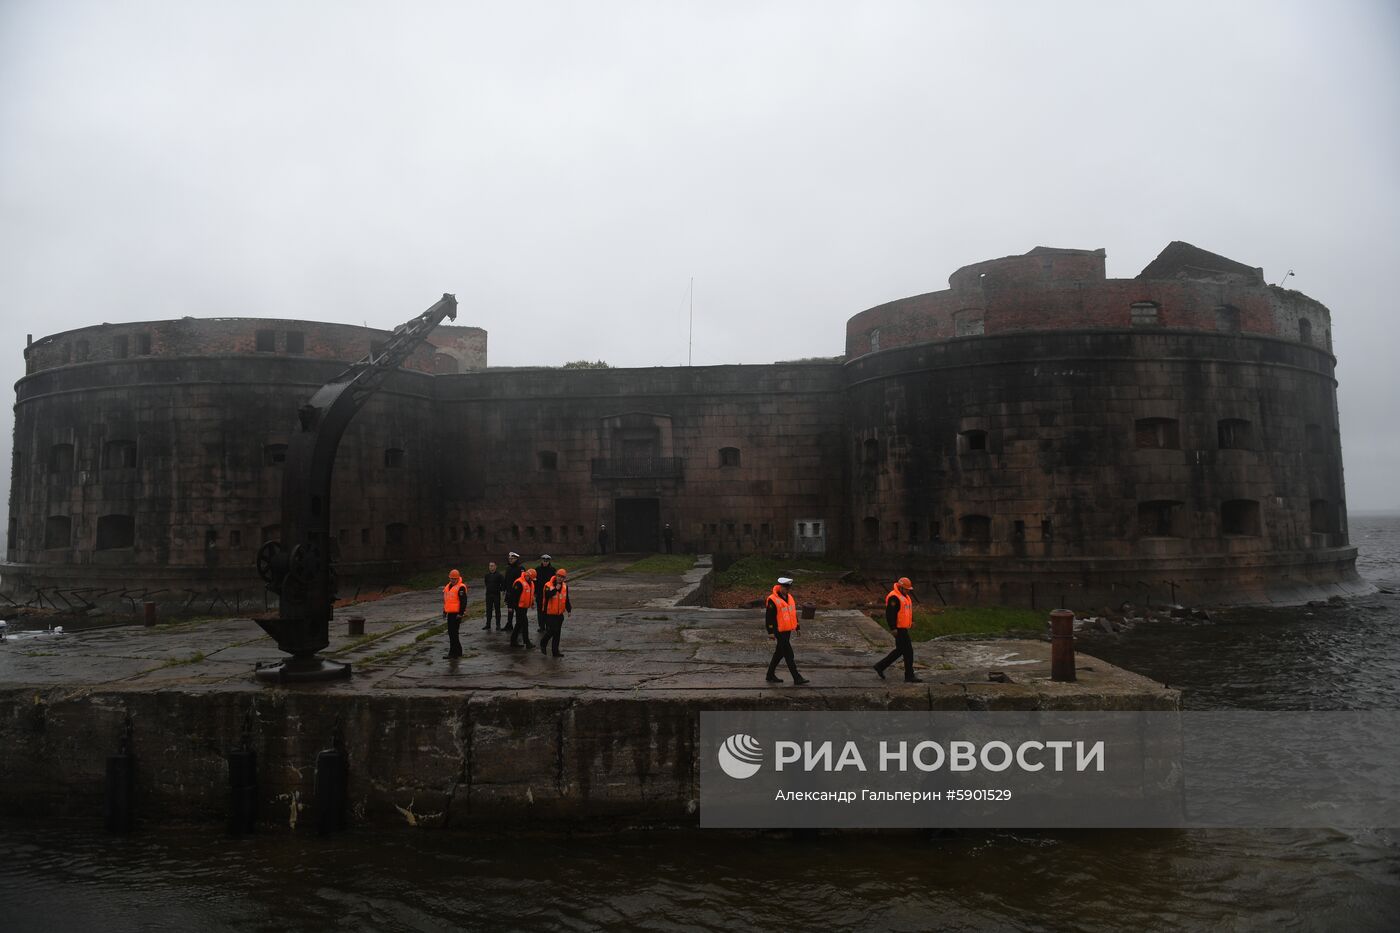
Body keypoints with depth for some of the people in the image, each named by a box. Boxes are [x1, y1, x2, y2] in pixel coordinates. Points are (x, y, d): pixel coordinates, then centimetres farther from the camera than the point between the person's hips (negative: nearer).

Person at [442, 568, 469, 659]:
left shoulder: (461, 587, -13)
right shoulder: (448, 586, 15)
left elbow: (463, 601, -17)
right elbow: (445, 600, 25)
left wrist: (461, 613, -19)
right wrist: (444, 611, 23)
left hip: (456, 614, -9)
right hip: (450, 613, 9)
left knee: (453, 633, -10)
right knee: (451, 632, 13)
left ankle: (452, 653, -7)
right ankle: (458, 651, 23)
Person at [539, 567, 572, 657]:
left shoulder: (565, 586, 6)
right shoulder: (548, 585, -12)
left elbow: (566, 599, 15)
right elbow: (547, 596, -29)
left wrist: (569, 609, 11)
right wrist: (555, 589, -35)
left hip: (559, 614, 6)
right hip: (549, 614, -5)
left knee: (557, 633, 9)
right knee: (550, 631, -6)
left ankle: (555, 651, 16)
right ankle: (543, 644, 22)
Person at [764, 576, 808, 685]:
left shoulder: (790, 598, 11)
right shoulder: (772, 600, -16)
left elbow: (793, 613, 21)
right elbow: (769, 617, -15)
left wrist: (797, 627, 20)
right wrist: (771, 632, -17)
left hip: (788, 631, 8)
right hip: (779, 632, -8)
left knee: (779, 653, 15)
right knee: (789, 655, -6)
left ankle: (771, 675, 26)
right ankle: (797, 678, -2)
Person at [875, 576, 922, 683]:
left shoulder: (905, 596, 15)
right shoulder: (894, 598, -18)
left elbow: (908, 609, 27)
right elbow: (890, 614, -22)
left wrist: (912, 621, 15)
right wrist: (893, 628, -24)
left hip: (903, 628, 10)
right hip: (899, 629, -10)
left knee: (900, 650, 16)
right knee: (908, 651, -6)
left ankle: (880, 666, 23)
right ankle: (909, 676, 1)